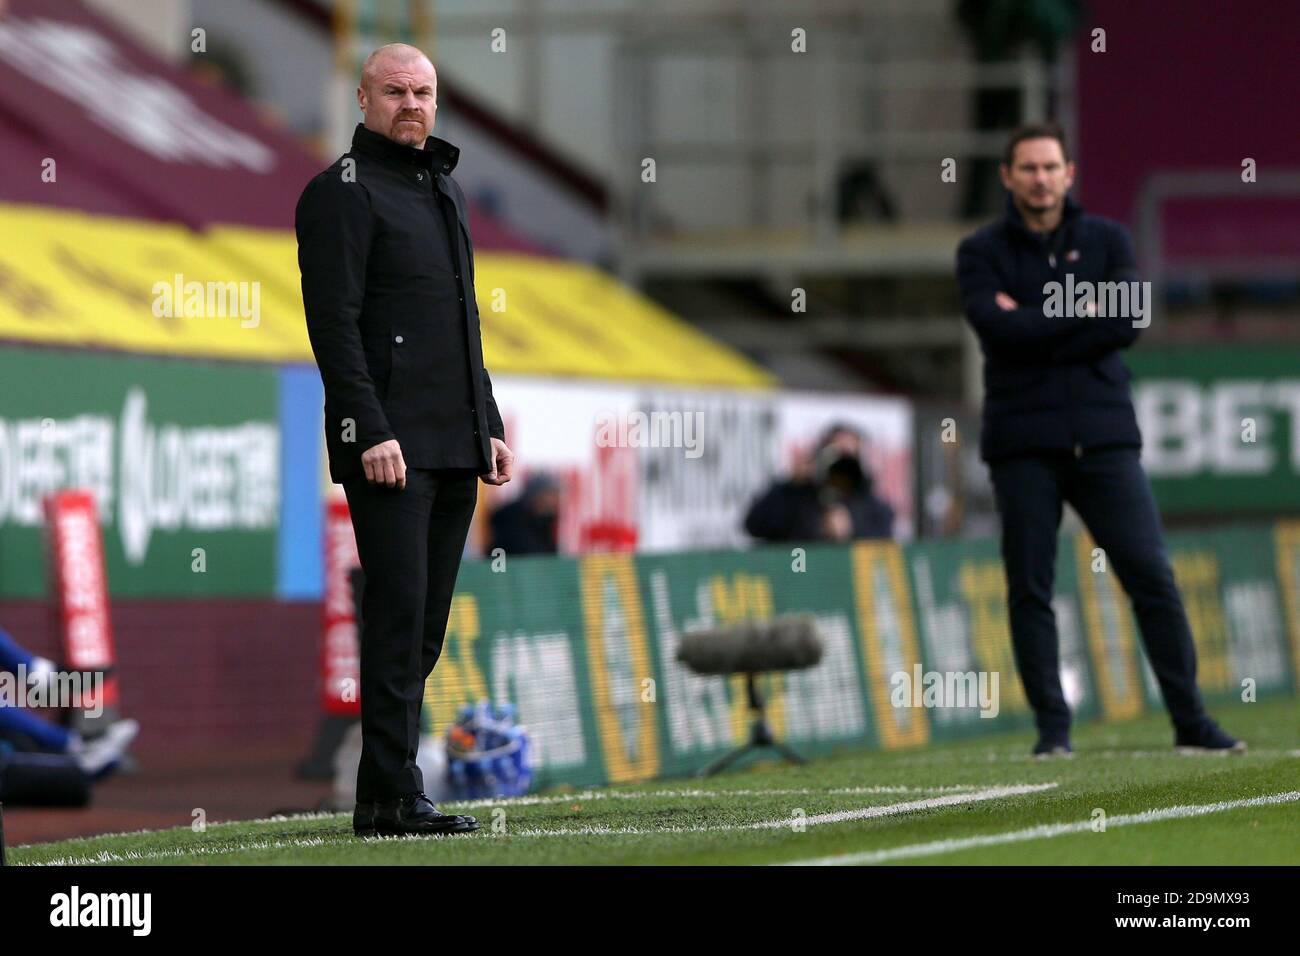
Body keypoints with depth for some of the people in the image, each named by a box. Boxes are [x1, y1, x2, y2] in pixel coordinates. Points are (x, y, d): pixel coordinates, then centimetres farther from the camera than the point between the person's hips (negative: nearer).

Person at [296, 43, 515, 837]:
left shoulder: (445, 189, 21)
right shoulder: (341, 192, -5)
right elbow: (334, 323, -13)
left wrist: (490, 425, 20)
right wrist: (372, 432, -20)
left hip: (455, 446, 8)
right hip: (388, 445, -8)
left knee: (426, 623, 6)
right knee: (400, 612, -12)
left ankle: (387, 790, 9)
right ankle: (393, 797, -13)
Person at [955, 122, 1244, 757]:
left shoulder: (1107, 240, 10)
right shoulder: (981, 252, 7)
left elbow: (1131, 318, -6)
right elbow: (997, 327, -11)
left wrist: (1036, 325, -9)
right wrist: (1080, 312, -7)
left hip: (1103, 435, 1)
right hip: (1023, 443, -1)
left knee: (1152, 575, -4)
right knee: (1030, 588, -1)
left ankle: (1191, 722, -1)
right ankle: (1052, 728, 5)